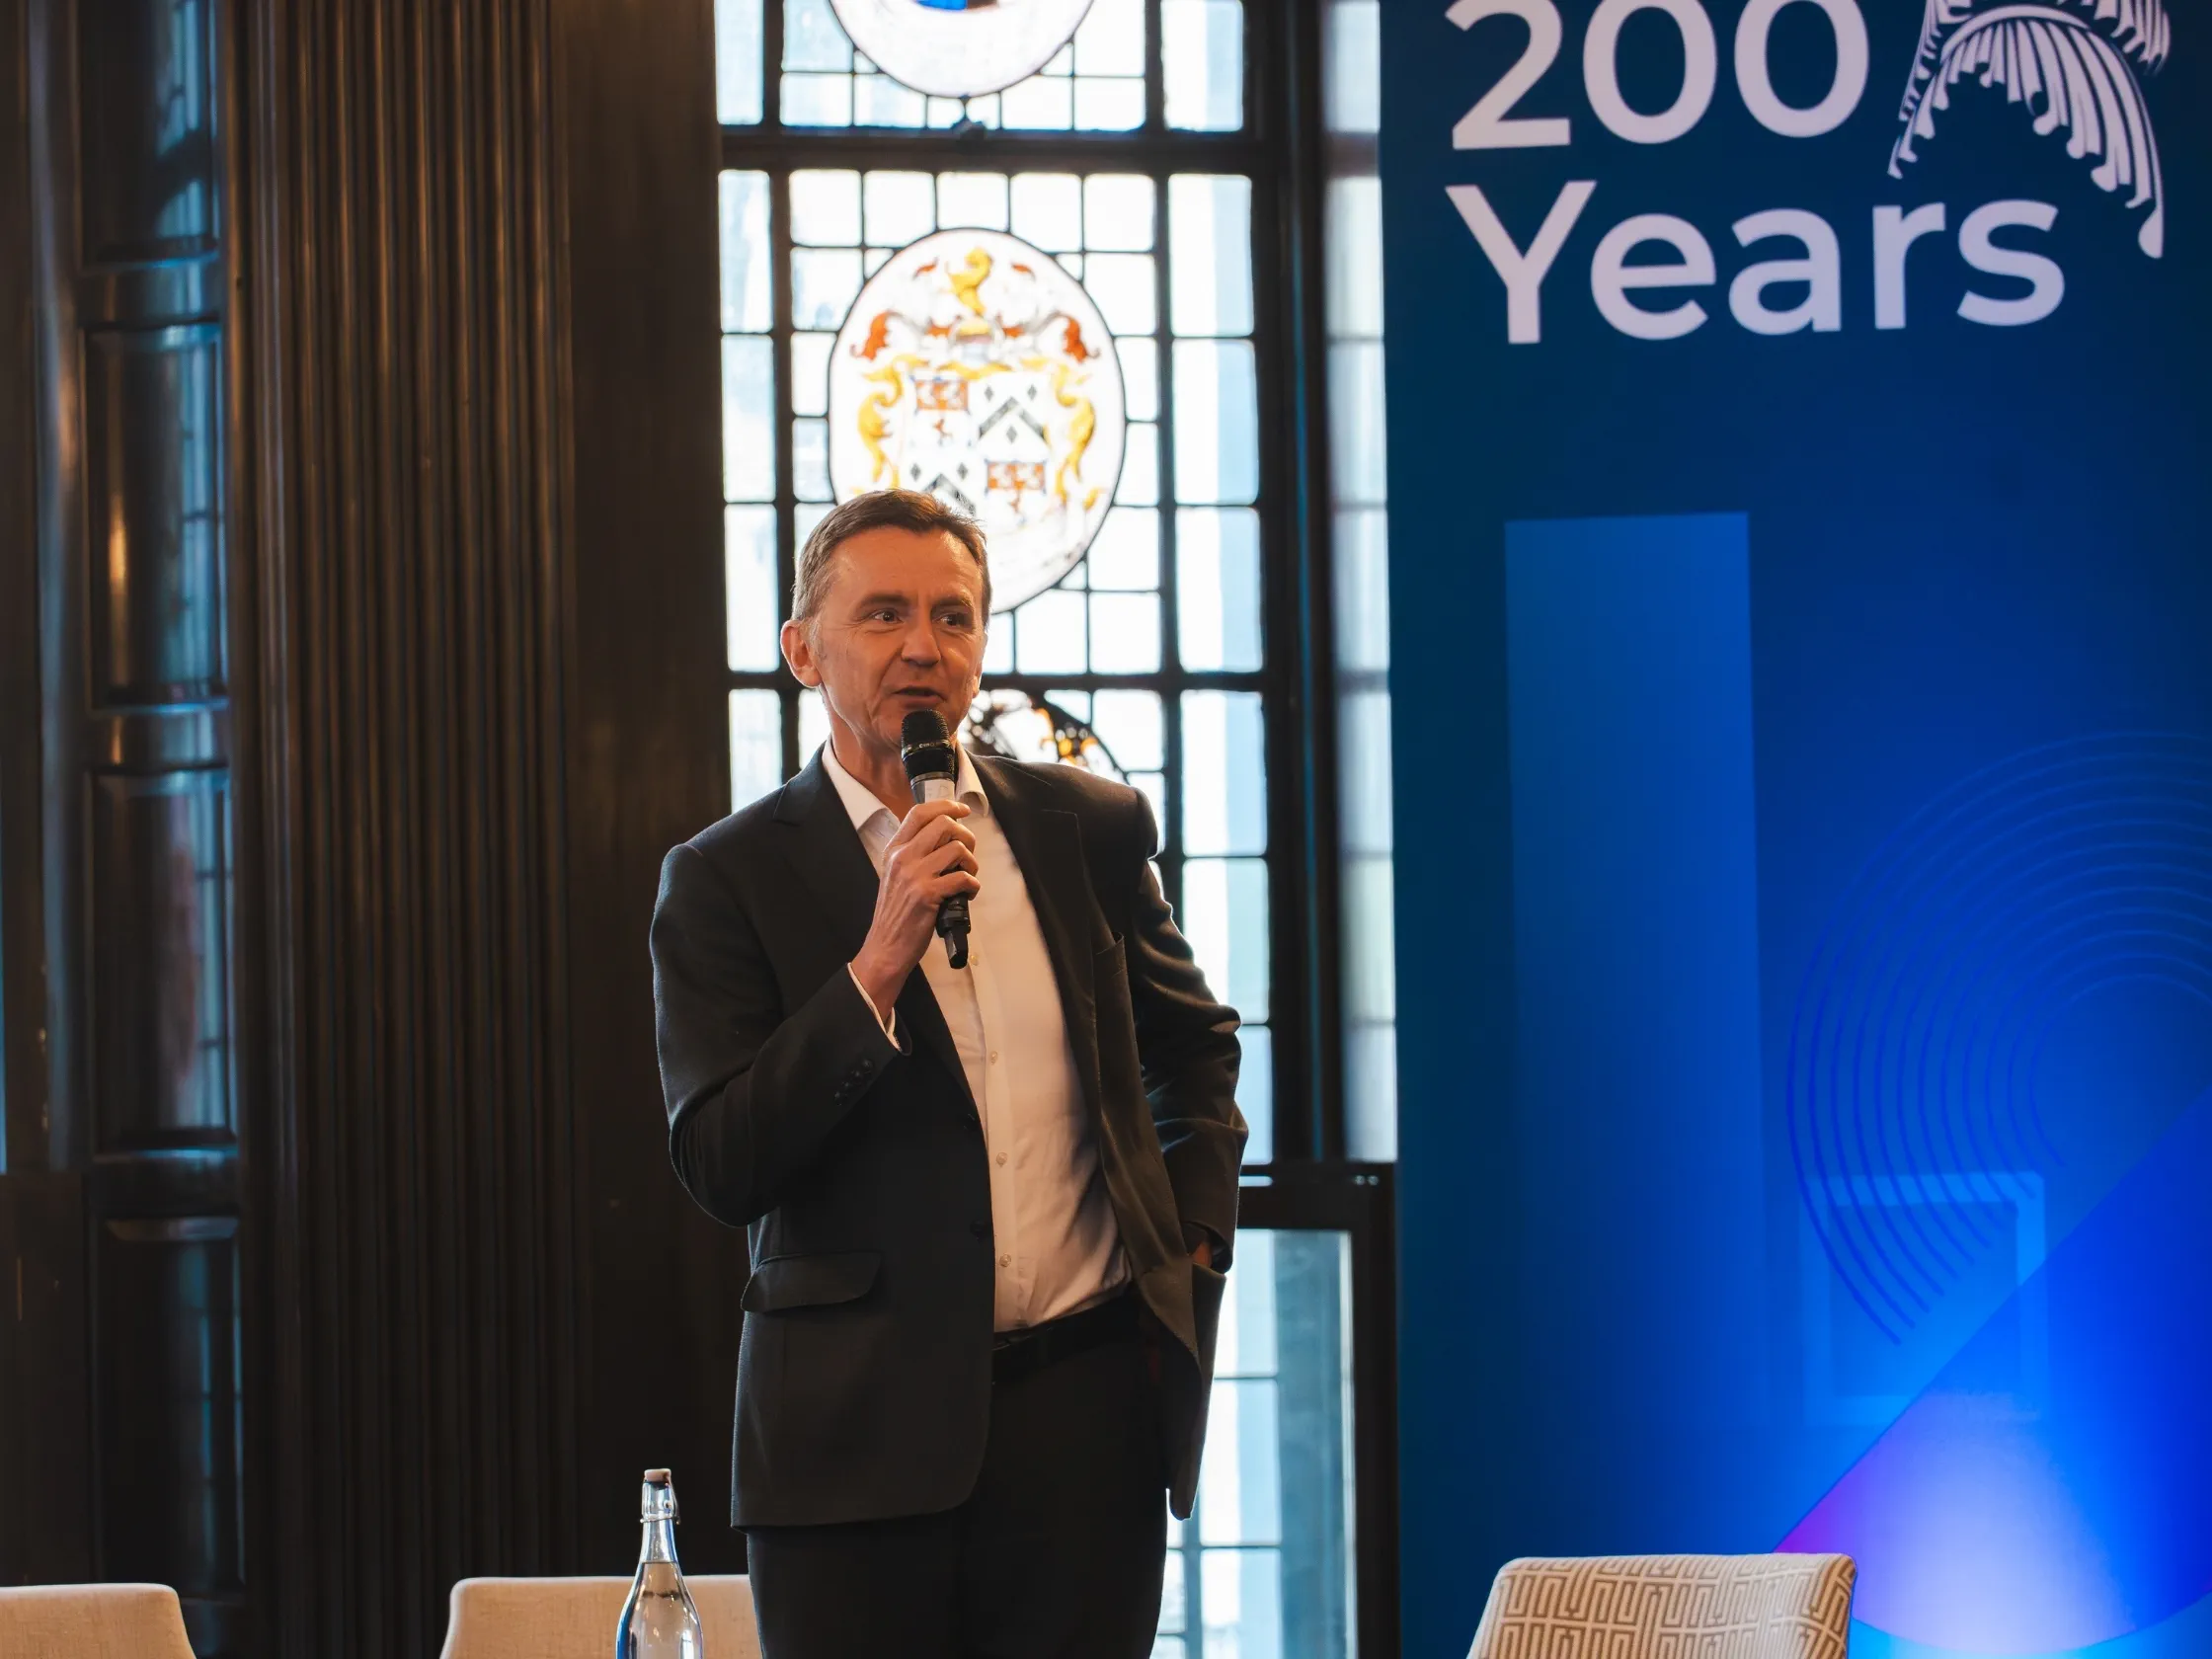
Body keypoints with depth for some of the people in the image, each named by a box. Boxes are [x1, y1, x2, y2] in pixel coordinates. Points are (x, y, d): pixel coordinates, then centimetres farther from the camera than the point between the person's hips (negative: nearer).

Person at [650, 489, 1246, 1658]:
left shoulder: (1090, 830, 9)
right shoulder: (727, 879, -1)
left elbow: (1194, 1046, 26)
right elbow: (720, 1169, -11)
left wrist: (1195, 1239, 13)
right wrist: (878, 963, -17)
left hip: (1084, 1408, 3)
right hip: (856, 1426, -2)